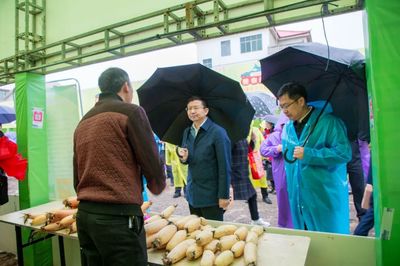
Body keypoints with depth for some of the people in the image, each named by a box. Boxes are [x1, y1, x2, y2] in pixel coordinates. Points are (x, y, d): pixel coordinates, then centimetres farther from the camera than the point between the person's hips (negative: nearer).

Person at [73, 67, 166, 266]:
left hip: (84, 214, 8)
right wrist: (156, 188, 12)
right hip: (118, 216, -7)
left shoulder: (83, 122, 14)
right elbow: (152, 164, -9)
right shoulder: (130, 112, -8)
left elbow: (77, 177, 17)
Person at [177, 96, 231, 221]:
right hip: (192, 194, 6)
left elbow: (225, 166, -14)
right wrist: (183, 157, -9)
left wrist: (224, 195, -15)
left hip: (211, 195, -6)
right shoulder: (187, 132, 7)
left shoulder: (218, 132, -13)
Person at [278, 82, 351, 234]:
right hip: (298, 198, 6)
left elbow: (344, 153, -20)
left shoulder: (328, 122, -13)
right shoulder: (287, 128, 8)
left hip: (326, 197, -6)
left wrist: (308, 154, -23)